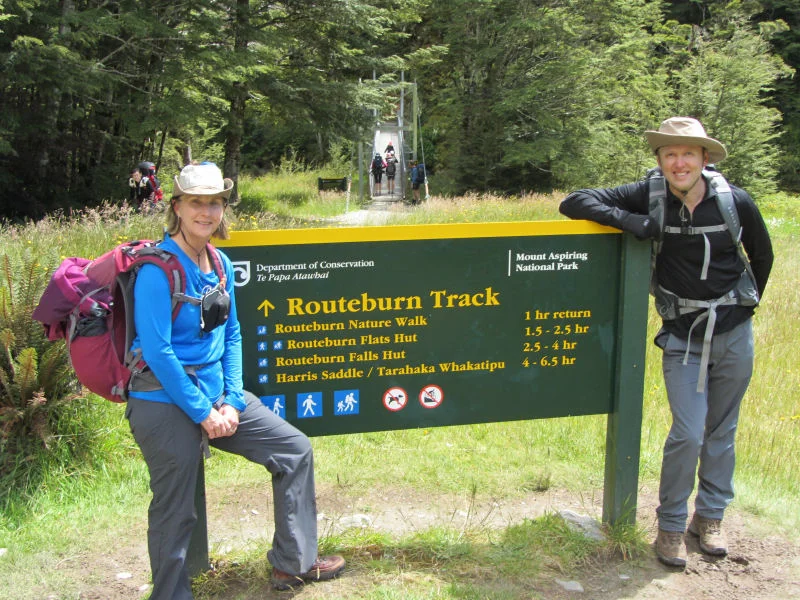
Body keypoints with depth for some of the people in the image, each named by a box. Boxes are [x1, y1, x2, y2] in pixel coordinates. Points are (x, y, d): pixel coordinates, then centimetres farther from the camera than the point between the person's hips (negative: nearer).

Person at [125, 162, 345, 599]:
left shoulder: (220, 264, 6)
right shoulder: (159, 268, -17)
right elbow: (157, 351, -20)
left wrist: (232, 401, 1)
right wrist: (203, 413, -16)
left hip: (215, 391, 8)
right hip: (166, 401, -8)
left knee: (294, 449, 11)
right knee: (176, 510, 1)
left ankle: (293, 562, 24)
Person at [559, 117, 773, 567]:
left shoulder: (736, 202, -8)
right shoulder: (650, 197, -10)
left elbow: (762, 255, 9)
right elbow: (574, 202, -11)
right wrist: (628, 220, -24)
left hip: (733, 334, 2)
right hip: (682, 336, -1)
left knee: (722, 431, 13)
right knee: (687, 433, -8)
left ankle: (711, 516, 32)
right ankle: (671, 525, 12)